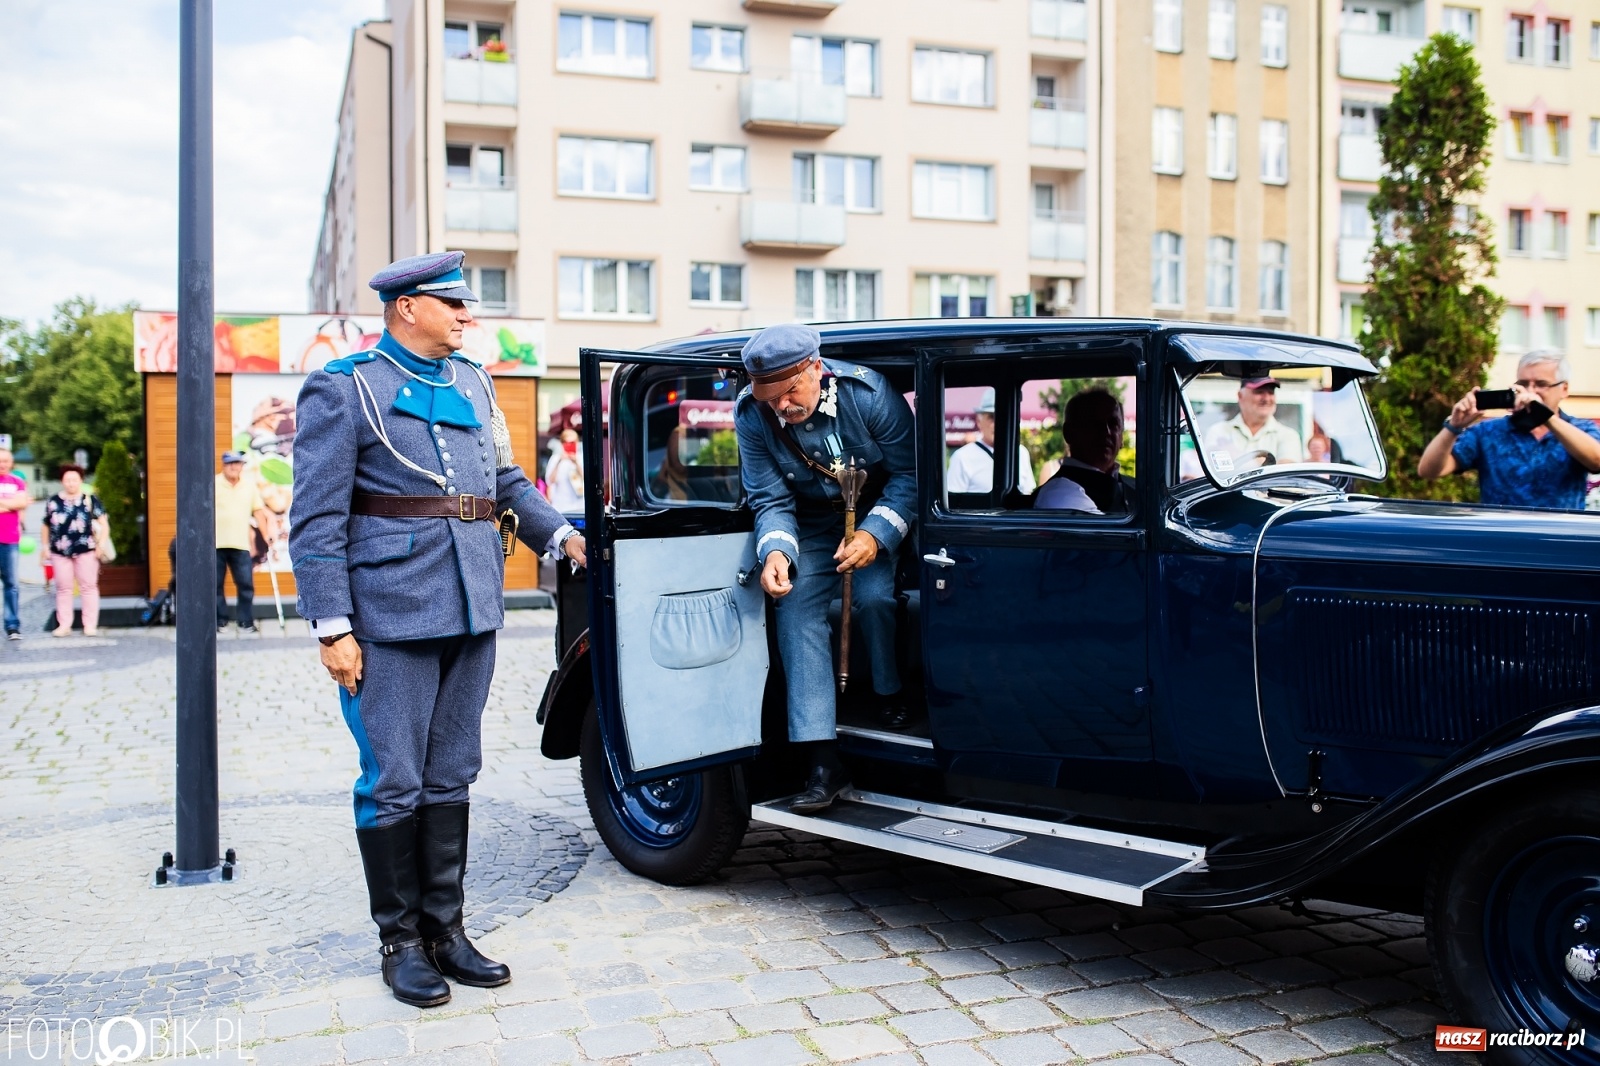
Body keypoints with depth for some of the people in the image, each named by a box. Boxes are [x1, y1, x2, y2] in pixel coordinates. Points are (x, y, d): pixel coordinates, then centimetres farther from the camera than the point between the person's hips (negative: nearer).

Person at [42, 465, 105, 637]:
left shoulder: (90, 501, 1)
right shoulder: (53, 502, 7)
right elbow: (46, 526, 12)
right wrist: (45, 547, 6)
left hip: (86, 551, -2)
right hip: (60, 552, 2)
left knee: (89, 587, 1)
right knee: (63, 588, 6)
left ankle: (90, 625, 5)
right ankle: (64, 625, 11)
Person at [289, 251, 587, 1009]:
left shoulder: (473, 384, 14)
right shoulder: (344, 389, -4)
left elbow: (507, 482, 21)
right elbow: (317, 520, -7)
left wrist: (560, 535, 4)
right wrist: (332, 628, -13)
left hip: (472, 608, 6)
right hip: (391, 618, -6)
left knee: (450, 777, 12)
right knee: (394, 783, 2)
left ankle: (444, 928, 24)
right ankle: (400, 941, 17)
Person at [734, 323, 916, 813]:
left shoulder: (868, 392, -27)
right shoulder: (751, 415, -19)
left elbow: (908, 475, -19)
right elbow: (771, 501, -15)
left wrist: (875, 534, -33)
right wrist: (775, 551, -35)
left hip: (879, 513, -2)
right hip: (812, 522, 2)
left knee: (873, 595, -26)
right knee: (795, 608, -16)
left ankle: (889, 695, 7)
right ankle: (823, 762, -17)